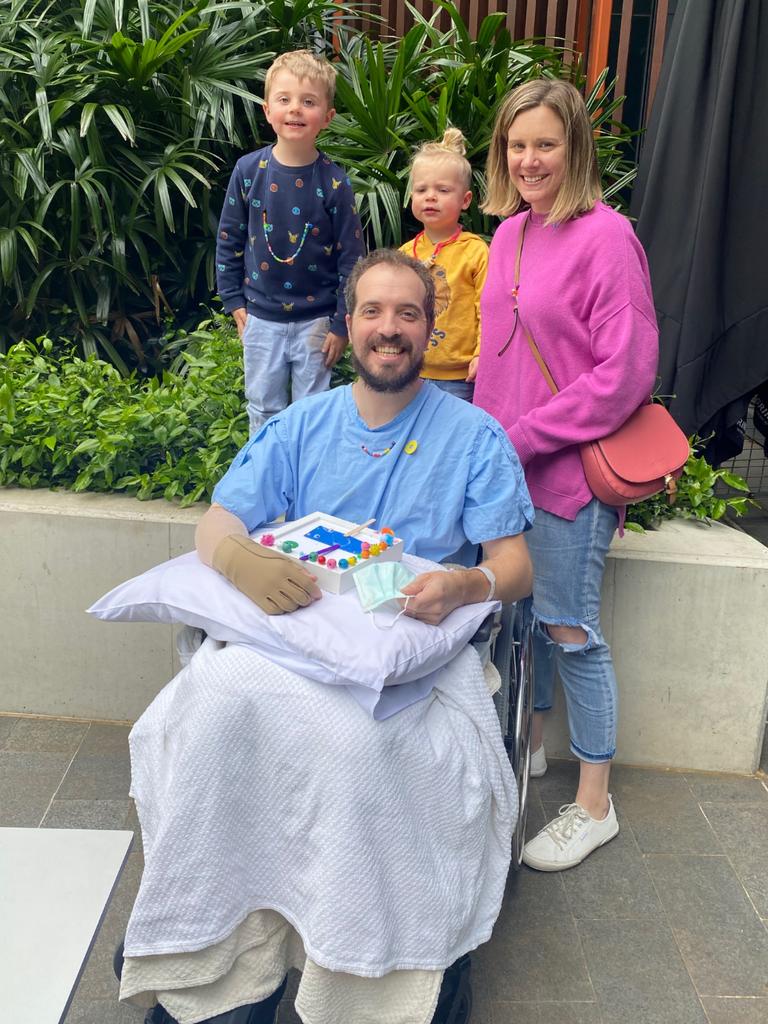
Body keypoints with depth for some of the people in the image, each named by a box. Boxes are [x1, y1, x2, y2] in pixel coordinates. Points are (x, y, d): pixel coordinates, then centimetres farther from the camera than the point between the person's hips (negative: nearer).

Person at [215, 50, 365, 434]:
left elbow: (351, 256, -6)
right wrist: (234, 301, 3)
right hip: (261, 318, 2)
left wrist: (341, 325, -6)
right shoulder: (248, 170, -5)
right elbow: (229, 240, 5)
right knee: (263, 410, 15)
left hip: (315, 320, -2)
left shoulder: (334, 182, -11)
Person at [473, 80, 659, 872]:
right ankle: (528, 744, 39)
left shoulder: (605, 236, -13)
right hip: (504, 459, 7)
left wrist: (523, 438, -17)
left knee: (568, 628, 1)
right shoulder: (511, 232, 10)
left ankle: (594, 805, 19)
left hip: (569, 468, -7)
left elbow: (626, 373, -18)